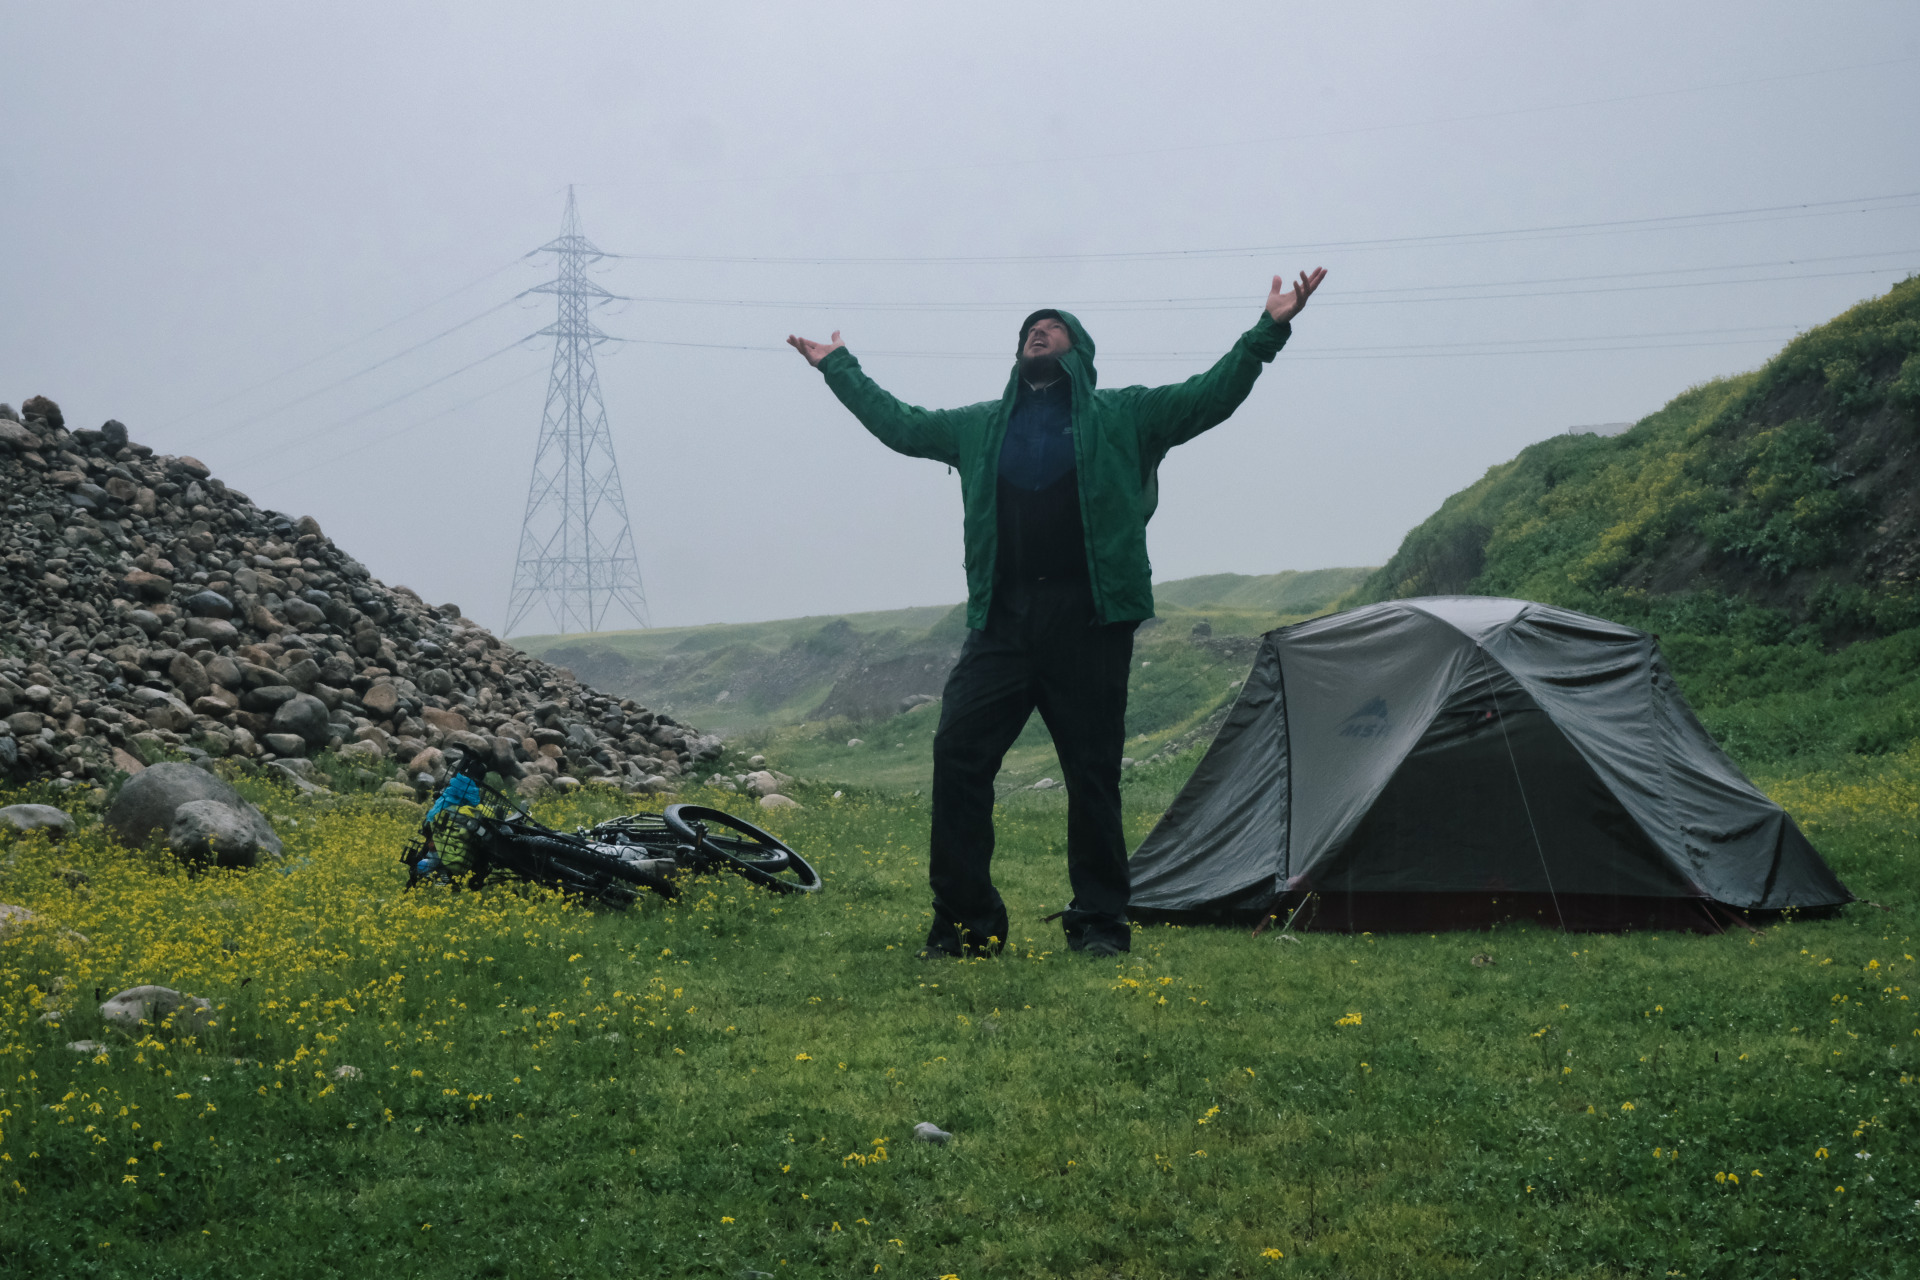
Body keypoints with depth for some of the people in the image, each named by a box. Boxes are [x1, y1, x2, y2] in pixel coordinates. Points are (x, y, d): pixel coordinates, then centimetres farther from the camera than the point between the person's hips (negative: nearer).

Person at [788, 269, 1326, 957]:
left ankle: (1098, 921, 13)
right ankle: (965, 919, 1)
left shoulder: (1122, 416, 11)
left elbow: (1210, 395, 6)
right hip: (1002, 618, 3)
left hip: (1090, 621, -3)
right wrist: (839, 367, 36)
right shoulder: (981, 426, 21)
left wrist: (1268, 332, -3)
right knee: (957, 750, -8)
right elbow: (899, 423, 31)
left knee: (1093, 769, 1)